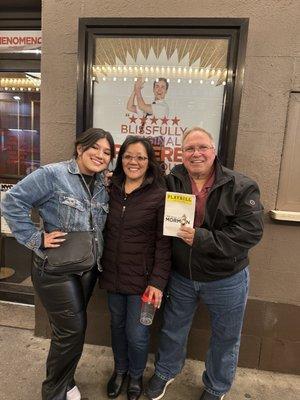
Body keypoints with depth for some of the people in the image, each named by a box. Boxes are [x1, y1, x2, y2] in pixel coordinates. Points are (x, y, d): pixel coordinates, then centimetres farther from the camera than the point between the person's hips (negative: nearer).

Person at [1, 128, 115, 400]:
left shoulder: (104, 186, 6)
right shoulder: (52, 175, -15)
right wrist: (37, 239, -17)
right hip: (56, 270, -6)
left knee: (68, 329, 21)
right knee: (72, 331, 4)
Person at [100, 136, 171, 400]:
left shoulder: (159, 195, -12)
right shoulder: (111, 190, 2)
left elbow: (164, 243, -12)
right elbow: (104, 232, 10)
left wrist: (158, 282, -15)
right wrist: (102, 267, 6)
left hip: (142, 278, -4)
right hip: (113, 274, 4)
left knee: (137, 333, 8)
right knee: (117, 325, 20)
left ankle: (136, 375, 41)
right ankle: (120, 369, 49)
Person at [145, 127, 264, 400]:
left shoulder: (241, 187, -15)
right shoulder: (170, 182, -8)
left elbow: (250, 232, -22)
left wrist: (202, 238, -28)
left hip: (226, 280, -1)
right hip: (180, 276, 2)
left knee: (225, 338, 21)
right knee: (172, 329, 23)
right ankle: (165, 372, 54)